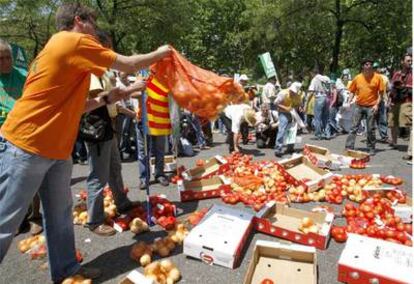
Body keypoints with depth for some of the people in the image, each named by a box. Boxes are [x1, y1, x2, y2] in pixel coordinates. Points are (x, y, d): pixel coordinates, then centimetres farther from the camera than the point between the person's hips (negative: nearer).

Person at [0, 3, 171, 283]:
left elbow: (72, 107, 17)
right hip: (26, 146, -10)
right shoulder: (73, 41, -11)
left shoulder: (65, 50, 18)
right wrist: (160, 53, 9)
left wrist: (108, 98, 10)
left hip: (56, 148, 10)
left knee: (61, 215, 15)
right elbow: (129, 64, -7)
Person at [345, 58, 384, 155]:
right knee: (354, 127, 0)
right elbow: (352, 92, 9)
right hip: (358, 106, 1)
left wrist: (377, 104, -9)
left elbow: (380, 92, 0)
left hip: (371, 107, -1)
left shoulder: (377, 77, -2)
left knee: (370, 129, 5)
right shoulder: (357, 78, 2)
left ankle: (371, 149, 18)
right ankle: (349, 147, 4)